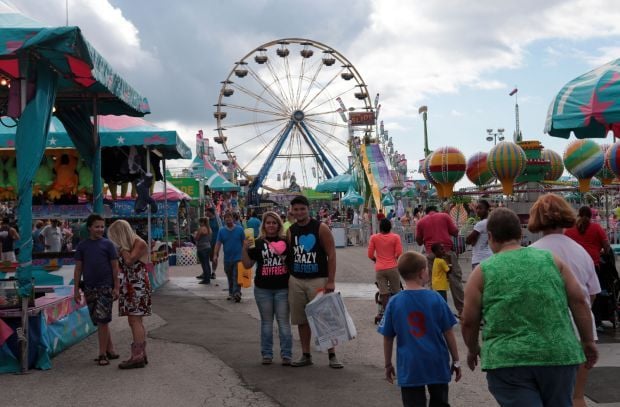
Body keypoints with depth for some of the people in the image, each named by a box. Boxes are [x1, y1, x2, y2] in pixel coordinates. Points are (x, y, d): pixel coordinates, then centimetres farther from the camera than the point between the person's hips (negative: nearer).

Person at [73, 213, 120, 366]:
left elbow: (115, 266, 0)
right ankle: (110, 351, 20)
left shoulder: (108, 244, 0)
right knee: (98, 321, 9)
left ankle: (102, 354, 0)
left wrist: (116, 287, -6)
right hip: (90, 288, 4)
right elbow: (78, 269, 8)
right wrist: (76, 289, 4)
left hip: (105, 286, -3)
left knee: (102, 320, -7)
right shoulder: (82, 246, 7)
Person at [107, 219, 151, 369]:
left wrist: (123, 247, -10)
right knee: (136, 321, 10)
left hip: (138, 286, -9)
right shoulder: (127, 246, 17)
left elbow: (129, 260, -22)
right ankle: (141, 355, 14)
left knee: (134, 320, -12)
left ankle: (138, 357, -12)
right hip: (129, 287, 9)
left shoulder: (139, 243, -9)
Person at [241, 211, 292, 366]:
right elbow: (247, 264, 4)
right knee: (266, 322, 11)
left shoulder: (286, 241, 1)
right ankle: (267, 354, 18)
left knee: (284, 322, 2)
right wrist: (245, 248, -9)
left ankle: (286, 355, 9)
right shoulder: (258, 243, 5)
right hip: (263, 289, 1)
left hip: (283, 288, -1)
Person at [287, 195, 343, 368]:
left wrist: (331, 281, -14)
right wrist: (287, 277, 6)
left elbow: (331, 254, -9)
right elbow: (287, 256, 13)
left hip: (318, 280, -4)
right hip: (296, 281, 4)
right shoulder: (290, 231, 6)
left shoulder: (321, 228, -7)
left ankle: (332, 356, 6)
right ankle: (306, 355, 19)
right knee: (301, 320, 9)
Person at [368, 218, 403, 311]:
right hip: (392, 268, -1)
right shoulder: (395, 237, -4)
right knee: (395, 292, 10)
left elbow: (370, 255, 0)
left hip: (379, 269, 1)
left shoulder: (374, 238, -1)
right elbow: (399, 254, -7)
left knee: (384, 294, 0)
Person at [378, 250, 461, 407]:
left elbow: (387, 338, 0)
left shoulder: (394, 303, -7)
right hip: (437, 364, 0)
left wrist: (388, 364, 13)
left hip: (409, 368, 0)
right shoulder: (435, 299, -9)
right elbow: (448, 334, -3)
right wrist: (456, 361, 8)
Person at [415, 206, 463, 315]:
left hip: (431, 253, 1)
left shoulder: (421, 222, 10)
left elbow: (418, 241, 11)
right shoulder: (444, 216, 7)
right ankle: (461, 308, 3)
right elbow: (455, 232, 3)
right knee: (455, 279, 4)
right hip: (447, 251, -1)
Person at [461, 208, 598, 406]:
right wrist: (588, 342, 15)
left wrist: (473, 350, 21)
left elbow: (469, 321, 4)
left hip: (508, 360, -3)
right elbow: (579, 301, 5)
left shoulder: (482, 271, 1)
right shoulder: (551, 260, 7)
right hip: (559, 355, 3)